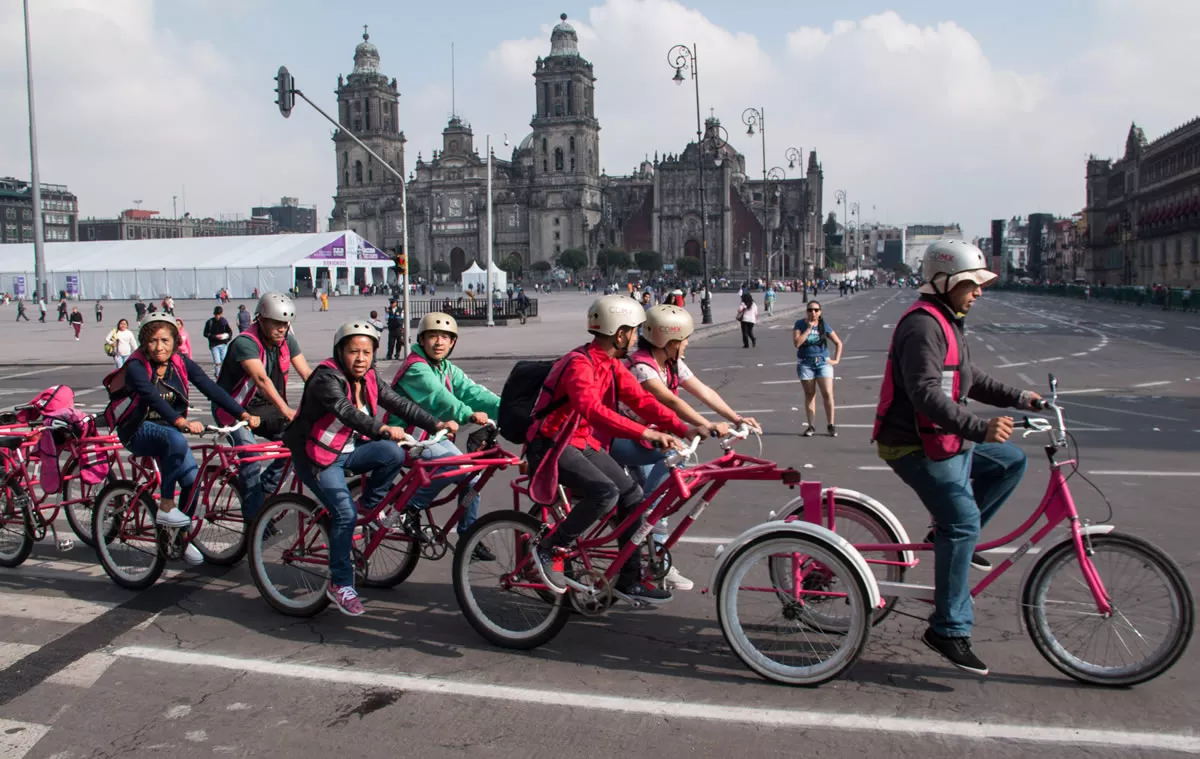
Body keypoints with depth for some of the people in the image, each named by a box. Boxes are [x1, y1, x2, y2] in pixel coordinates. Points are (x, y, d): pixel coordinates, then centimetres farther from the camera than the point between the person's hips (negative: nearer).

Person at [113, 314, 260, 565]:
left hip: (169, 430, 5)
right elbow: (152, 397, -35)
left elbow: (211, 389, -15)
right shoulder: (137, 366, -18)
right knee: (175, 440, -35)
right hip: (139, 431, -5)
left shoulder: (182, 364, -5)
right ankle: (166, 507, -23)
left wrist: (243, 414, -28)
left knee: (193, 478, -13)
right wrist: (181, 422, -51)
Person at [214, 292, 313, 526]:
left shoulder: (287, 340, -4)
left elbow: (306, 373, -11)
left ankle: (263, 489, 6)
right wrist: (286, 411, -53)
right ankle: (254, 518, -19)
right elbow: (261, 379, -40)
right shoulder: (245, 342, -25)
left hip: (263, 408, 7)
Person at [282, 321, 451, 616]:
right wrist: (383, 430, -49)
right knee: (346, 514, -19)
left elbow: (400, 404, -4)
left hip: (348, 450, 6)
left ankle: (369, 505, 1)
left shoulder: (369, 380, 2)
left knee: (394, 453, -21)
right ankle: (340, 584, -4)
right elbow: (346, 411, -37)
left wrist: (436, 424, -16)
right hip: (315, 454, -6)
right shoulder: (327, 378, -20)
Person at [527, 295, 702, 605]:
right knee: (605, 492, -28)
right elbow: (593, 409, -39)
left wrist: (684, 429, -13)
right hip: (554, 446, -9)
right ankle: (549, 549, -9)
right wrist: (645, 432, -46)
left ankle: (630, 581, 11)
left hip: (585, 444, 9)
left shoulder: (612, 365, 6)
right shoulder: (580, 364, -23)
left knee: (632, 495, 1)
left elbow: (641, 400, -1)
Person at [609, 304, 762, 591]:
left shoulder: (672, 365, 1)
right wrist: (709, 427, -45)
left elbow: (704, 391, -7)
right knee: (670, 454, -28)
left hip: (643, 437, 9)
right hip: (618, 440, -9)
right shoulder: (641, 367, -26)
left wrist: (735, 418, -19)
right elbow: (671, 401, -37)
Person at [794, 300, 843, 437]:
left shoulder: (824, 326, 3)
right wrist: (809, 328, -15)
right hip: (805, 363, 0)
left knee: (827, 394, -9)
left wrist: (836, 360, 4)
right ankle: (810, 426, 12)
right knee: (809, 394, 6)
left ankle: (831, 425, 2)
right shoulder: (800, 324, -1)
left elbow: (838, 343, 11)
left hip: (823, 362, 0)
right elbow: (796, 343, -15)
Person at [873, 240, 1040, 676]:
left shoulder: (946, 322, 16)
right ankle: (949, 630, -8)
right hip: (917, 447, -10)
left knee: (1010, 462, 14)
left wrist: (1018, 399, 15)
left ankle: (951, 534, 15)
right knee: (963, 522, -14)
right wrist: (980, 428, -40)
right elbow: (927, 395, -31)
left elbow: (969, 379, 24)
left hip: (949, 440, 10)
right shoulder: (923, 325, -20)